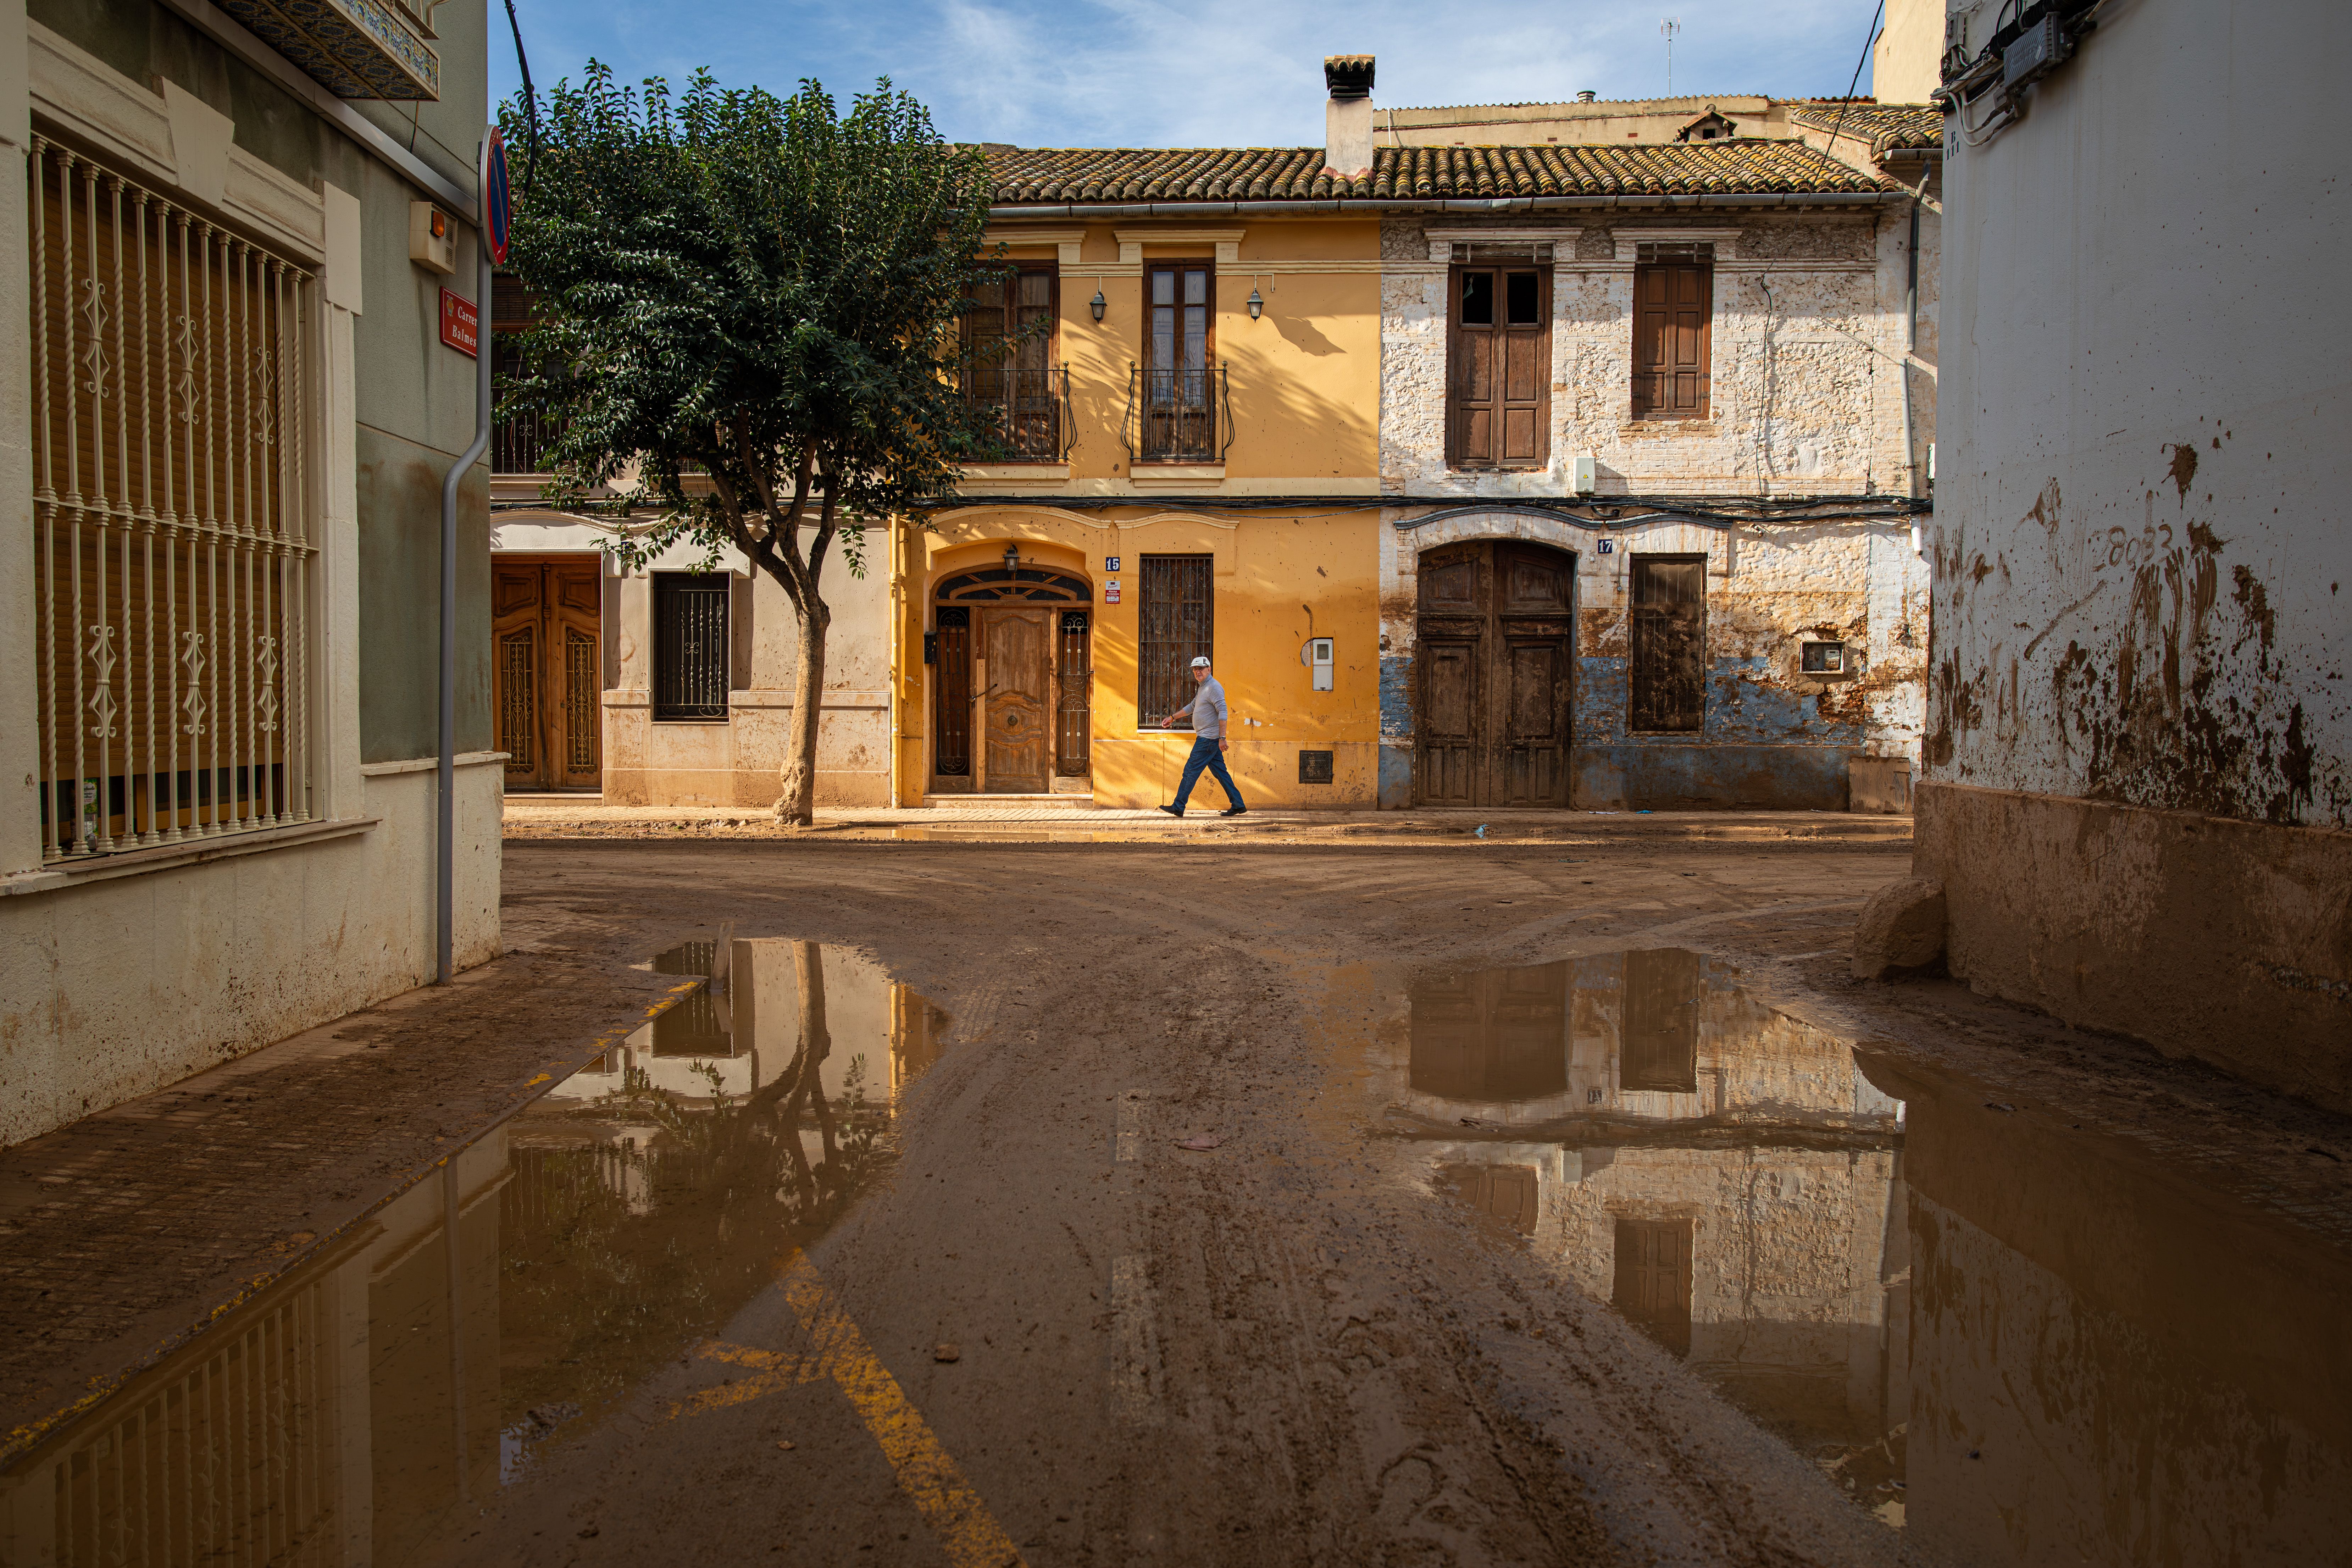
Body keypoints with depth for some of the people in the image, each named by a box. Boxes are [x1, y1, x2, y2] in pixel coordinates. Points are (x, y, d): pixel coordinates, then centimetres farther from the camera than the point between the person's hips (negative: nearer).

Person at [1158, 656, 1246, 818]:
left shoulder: (1214, 687, -13)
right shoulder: (1202, 687, 19)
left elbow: (1223, 713, -21)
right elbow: (1192, 707, 34)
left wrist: (1222, 738, -26)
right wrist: (1173, 717, 35)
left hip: (1208, 739, -10)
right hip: (1208, 738, 10)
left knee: (1191, 771, -7)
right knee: (1220, 772, 9)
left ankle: (1178, 808, -4)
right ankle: (1238, 805, 10)